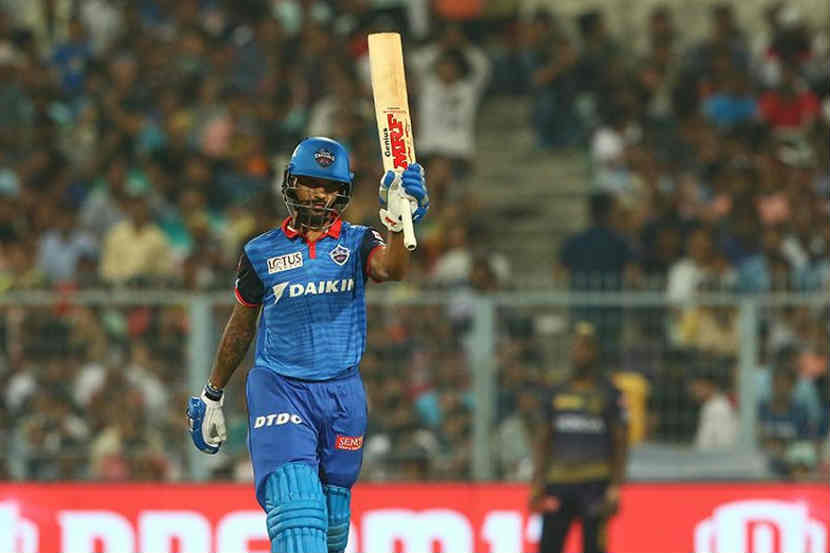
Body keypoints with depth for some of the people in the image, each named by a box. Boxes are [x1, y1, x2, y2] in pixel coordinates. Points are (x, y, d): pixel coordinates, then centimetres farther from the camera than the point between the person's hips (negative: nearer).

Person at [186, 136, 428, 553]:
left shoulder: (357, 243, 4)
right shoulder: (262, 253, 4)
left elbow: (391, 269, -20)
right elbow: (241, 328, 16)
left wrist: (397, 221, -40)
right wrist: (211, 397, 22)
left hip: (341, 393, 2)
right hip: (278, 390, -2)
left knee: (333, 515, 8)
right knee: (297, 506, -20)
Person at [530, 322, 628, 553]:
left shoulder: (609, 395, 2)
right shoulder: (555, 395, 13)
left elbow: (620, 444, 0)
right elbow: (542, 441, 16)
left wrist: (615, 488, -8)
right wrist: (537, 484, 8)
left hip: (595, 482, -4)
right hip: (558, 480, 4)